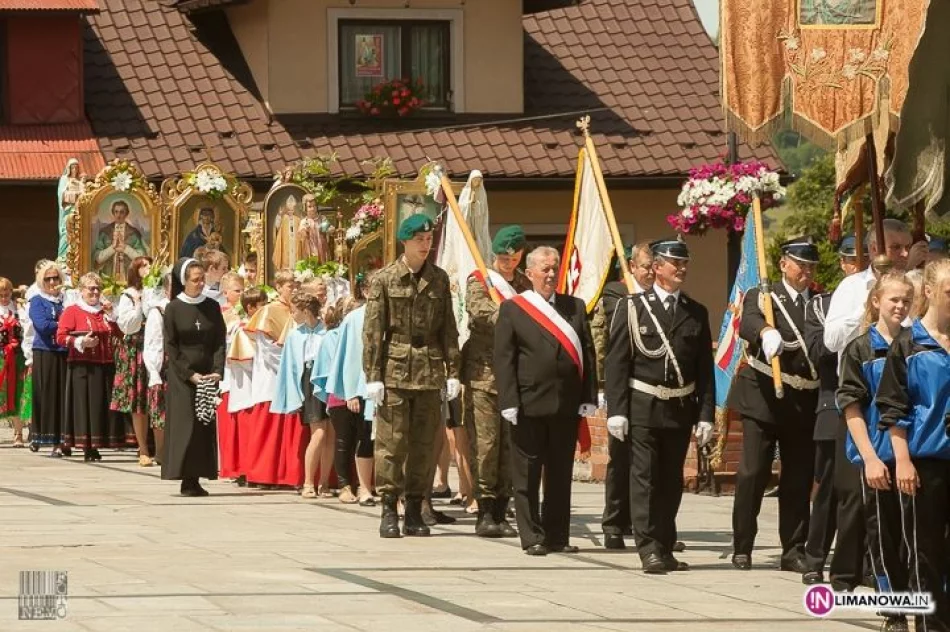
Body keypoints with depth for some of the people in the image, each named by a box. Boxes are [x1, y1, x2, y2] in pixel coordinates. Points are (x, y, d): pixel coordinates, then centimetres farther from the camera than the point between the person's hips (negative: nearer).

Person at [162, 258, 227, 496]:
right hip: (181, 376, -3)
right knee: (185, 425, -7)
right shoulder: (173, 309, -2)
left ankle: (197, 479, 1)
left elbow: (220, 342, 5)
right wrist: (189, 374, -12)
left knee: (205, 425, -1)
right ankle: (186, 479, -6)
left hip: (207, 375, 3)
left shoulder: (212, 307, 7)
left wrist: (217, 371, -10)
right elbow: (170, 347, -4)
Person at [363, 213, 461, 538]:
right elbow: (372, 331, -2)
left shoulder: (439, 279, 11)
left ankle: (414, 512, 12)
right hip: (395, 370, -3)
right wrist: (373, 376, -8)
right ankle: (389, 510, 1)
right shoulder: (384, 279, 0)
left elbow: (448, 329, 12)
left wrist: (453, 371, 5)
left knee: (424, 443, 5)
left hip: (429, 372, 3)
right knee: (392, 441, -5)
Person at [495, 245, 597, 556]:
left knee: (561, 474, 8)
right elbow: (504, 359, -2)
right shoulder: (512, 310, 2)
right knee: (527, 474, 0)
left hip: (567, 405, 3)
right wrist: (509, 402, -11)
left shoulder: (575, 308, 12)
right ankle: (532, 537, 5)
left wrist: (588, 398, 1)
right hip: (529, 405, -3)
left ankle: (558, 536, 15)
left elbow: (587, 354, 9)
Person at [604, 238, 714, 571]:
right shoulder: (632, 308, 1)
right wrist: (616, 411, -10)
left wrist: (705, 415, 2)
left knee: (671, 481, 9)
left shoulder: (696, 313, 10)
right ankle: (649, 548, -6)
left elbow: (705, 369, 9)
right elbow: (616, 362, -3)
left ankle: (665, 548, 16)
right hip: (642, 408, -3)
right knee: (644, 477, -6)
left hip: (681, 409, 3)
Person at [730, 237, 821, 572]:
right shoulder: (761, 297, 2)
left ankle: (793, 550, 14)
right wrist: (765, 331, -43)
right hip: (764, 402, -3)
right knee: (752, 474, -4)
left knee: (799, 480, 5)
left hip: (805, 406, 3)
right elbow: (747, 323, -20)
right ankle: (742, 548, 6)